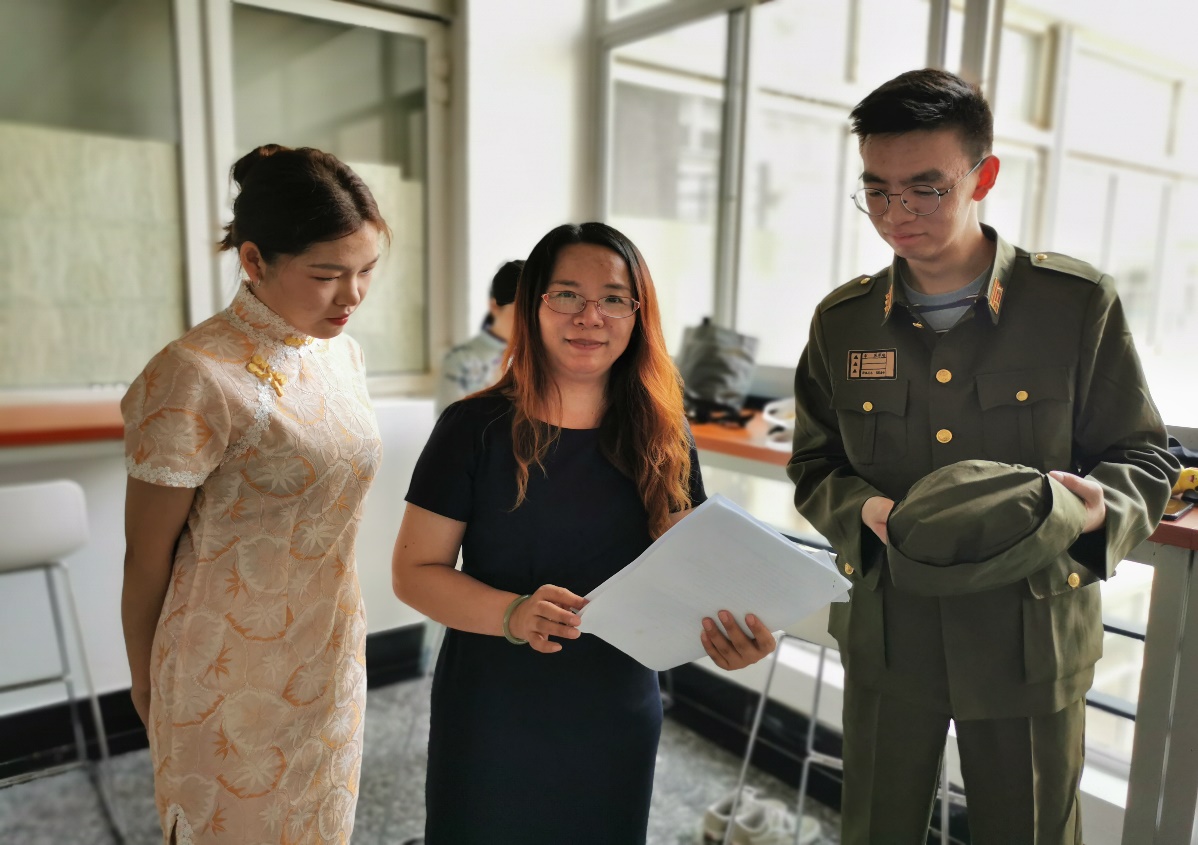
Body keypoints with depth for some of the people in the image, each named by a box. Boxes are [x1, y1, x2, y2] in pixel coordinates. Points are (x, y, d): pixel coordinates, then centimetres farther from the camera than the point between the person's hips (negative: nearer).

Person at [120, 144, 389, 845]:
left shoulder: (343, 352, -1)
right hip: (233, 680, -6)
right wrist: (145, 682, -1)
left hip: (331, 660, 6)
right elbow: (147, 557, -13)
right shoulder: (195, 378, -23)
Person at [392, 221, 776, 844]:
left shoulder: (663, 440, -3)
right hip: (490, 717, -2)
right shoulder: (474, 429, -11)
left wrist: (719, 633, -22)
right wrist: (512, 614, -27)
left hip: (617, 721, 3)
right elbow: (413, 570, -10)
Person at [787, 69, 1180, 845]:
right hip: (887, 636, 2)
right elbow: (815, 467, 5)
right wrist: (865, 510, -16)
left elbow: (1144, 459, -1)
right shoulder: (842, 321, -1)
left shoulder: (1080, 304, -8)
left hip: (1032, 642, -1)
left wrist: (1099, 508, -23)